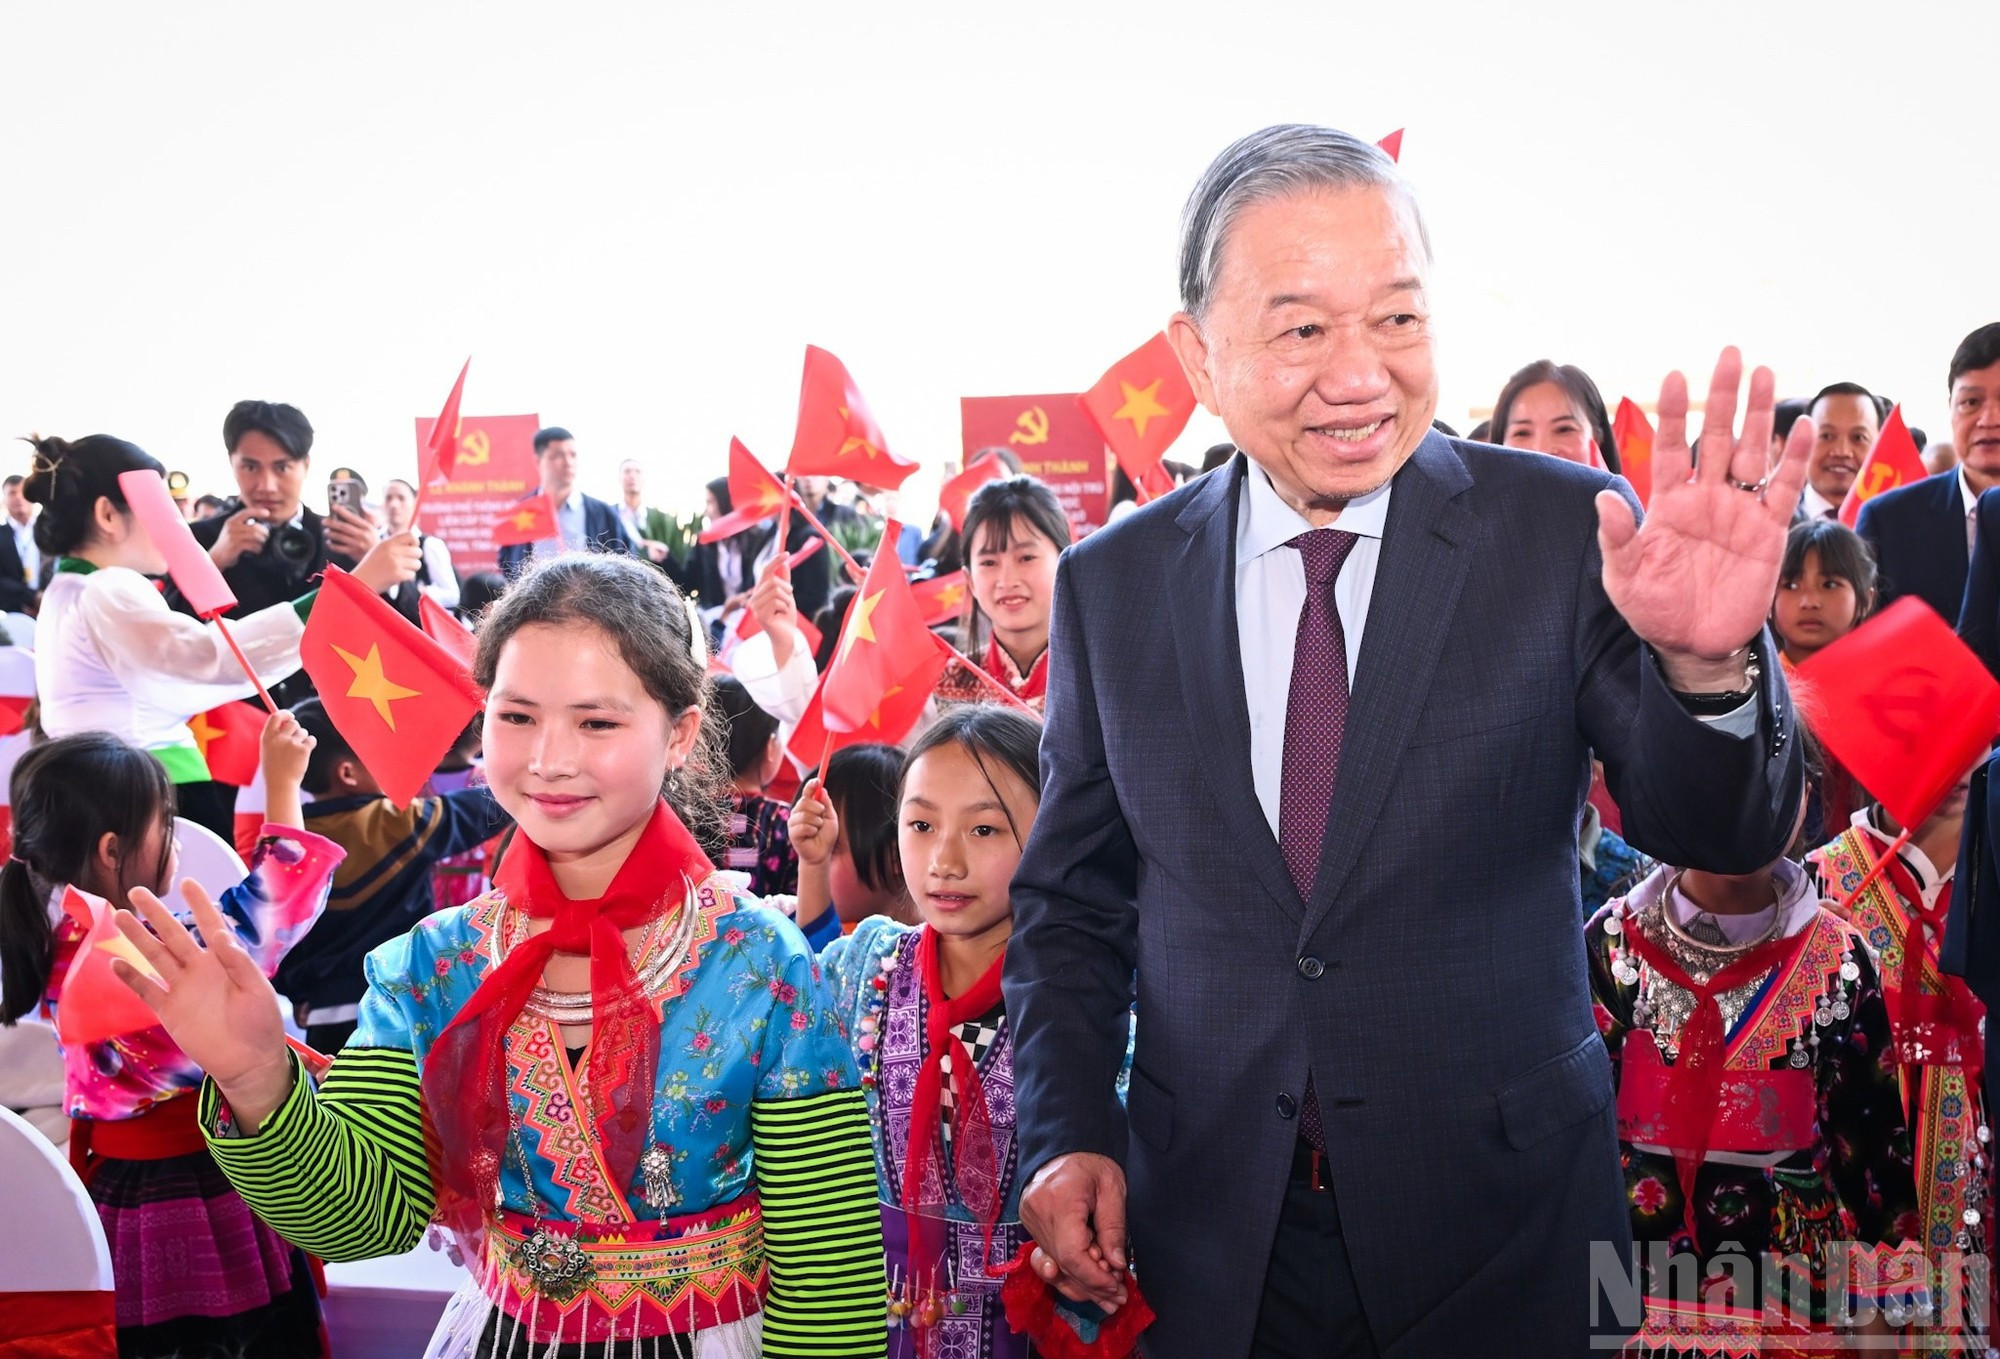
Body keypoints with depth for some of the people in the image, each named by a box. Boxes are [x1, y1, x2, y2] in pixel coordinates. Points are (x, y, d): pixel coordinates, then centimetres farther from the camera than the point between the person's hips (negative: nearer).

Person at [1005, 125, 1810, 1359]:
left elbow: (1719, 835, -13)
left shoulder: (1564, 534, -9)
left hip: (1500, 1223, -1)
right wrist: (1070, 1134, -6)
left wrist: (1706, 663, -33)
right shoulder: (1112, 586, -4)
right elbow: (1071, 905, 6)